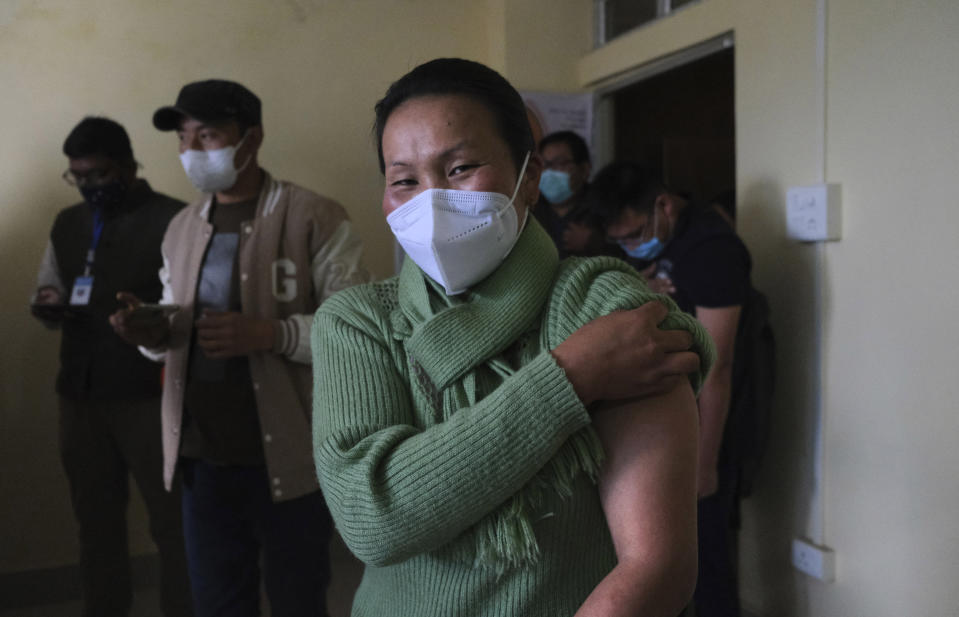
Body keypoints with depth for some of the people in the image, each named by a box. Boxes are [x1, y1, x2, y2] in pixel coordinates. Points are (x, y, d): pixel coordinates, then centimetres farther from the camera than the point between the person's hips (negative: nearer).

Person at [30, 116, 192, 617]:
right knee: (95, 517, 17)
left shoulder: (173, 220, -7)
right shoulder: (66, 223, 14)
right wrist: (48, 306, 0)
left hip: (150, 396, -6)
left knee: (172, 520, 1)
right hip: (79, 395, 6)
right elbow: (48, 293, 22)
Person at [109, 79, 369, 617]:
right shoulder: (182, 228, 12)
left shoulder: (316, 219, -8)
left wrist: (271, 333, -25)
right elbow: (178, 331, 18)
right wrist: (153, 333, -5)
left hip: (287, 457, -5)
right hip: (203, 456, 5)